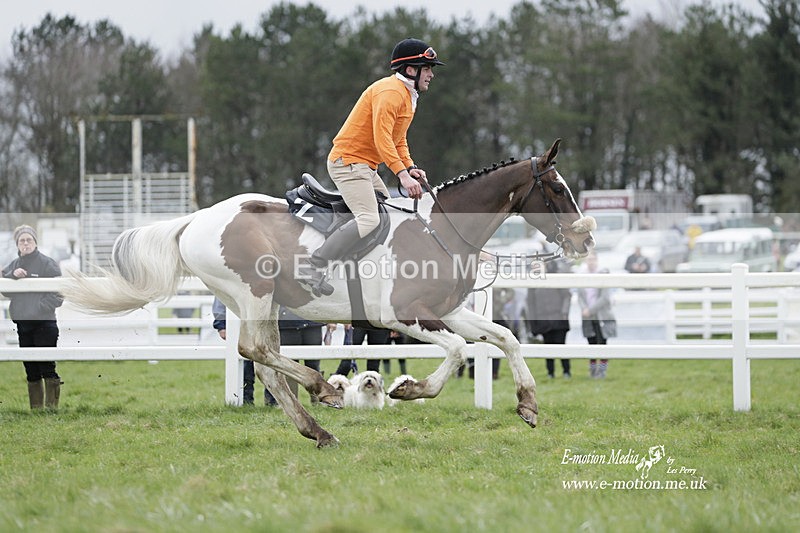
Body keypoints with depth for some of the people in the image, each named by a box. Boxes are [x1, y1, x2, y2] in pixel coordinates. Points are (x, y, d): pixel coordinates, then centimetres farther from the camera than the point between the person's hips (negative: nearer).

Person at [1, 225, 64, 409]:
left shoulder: (47, 264, -3)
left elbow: (58, 293, -7)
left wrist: (41, 306, -16)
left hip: (44, 322, -6)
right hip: (22, 323, 6)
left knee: (47, 368, -9)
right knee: (31, 371, 10)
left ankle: (52, 406, -8)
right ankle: (36, 408, 15)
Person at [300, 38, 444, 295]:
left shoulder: (408, 95, 19)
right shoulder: (390, 91, -16)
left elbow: (398, 139, 22)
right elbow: (382, 138, -26)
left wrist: (410, 167, 3)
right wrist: (402, 174, -32)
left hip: (365, 167, 11)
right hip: (348, 161, -11)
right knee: (368, 220, -23)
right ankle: (313, 267, -25)